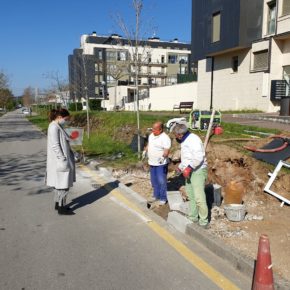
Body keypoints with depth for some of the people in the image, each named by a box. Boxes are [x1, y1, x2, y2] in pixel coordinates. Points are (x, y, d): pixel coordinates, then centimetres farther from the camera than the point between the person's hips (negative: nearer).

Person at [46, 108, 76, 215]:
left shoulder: (57, 126, 12)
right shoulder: (54, 127, -18)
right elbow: (55, 145, -22)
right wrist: (63, 159, -22)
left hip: (60, 159, 10)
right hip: (59, 160, -10)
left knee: (59, 183, 17)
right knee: (64, 183, -3)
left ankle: (58, 204, 28)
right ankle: (62, 208, 6)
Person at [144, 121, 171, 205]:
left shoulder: (165, 138, -19)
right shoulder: (151, 135, 7)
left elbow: (166, 150, -25)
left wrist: (163, 157, -41)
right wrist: (145, 151, 10)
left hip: (161, 164, -8)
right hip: (152, 163, 8)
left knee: (161, 181, -3)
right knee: (154, 181, 17)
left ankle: (163, 198, 11)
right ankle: (156, 196, 32)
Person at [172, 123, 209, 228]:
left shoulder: (193, 139, -17)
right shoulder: (185, 141, 16)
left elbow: (199, 157, -27)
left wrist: (188, 168, -27)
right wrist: (180, 167, 29)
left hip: (198, 171, -10)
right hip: (189, 172, 10)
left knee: (199, 197, -11)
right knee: (191, 196, 15)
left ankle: (204, 221, -2)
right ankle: (193, 217, 26)